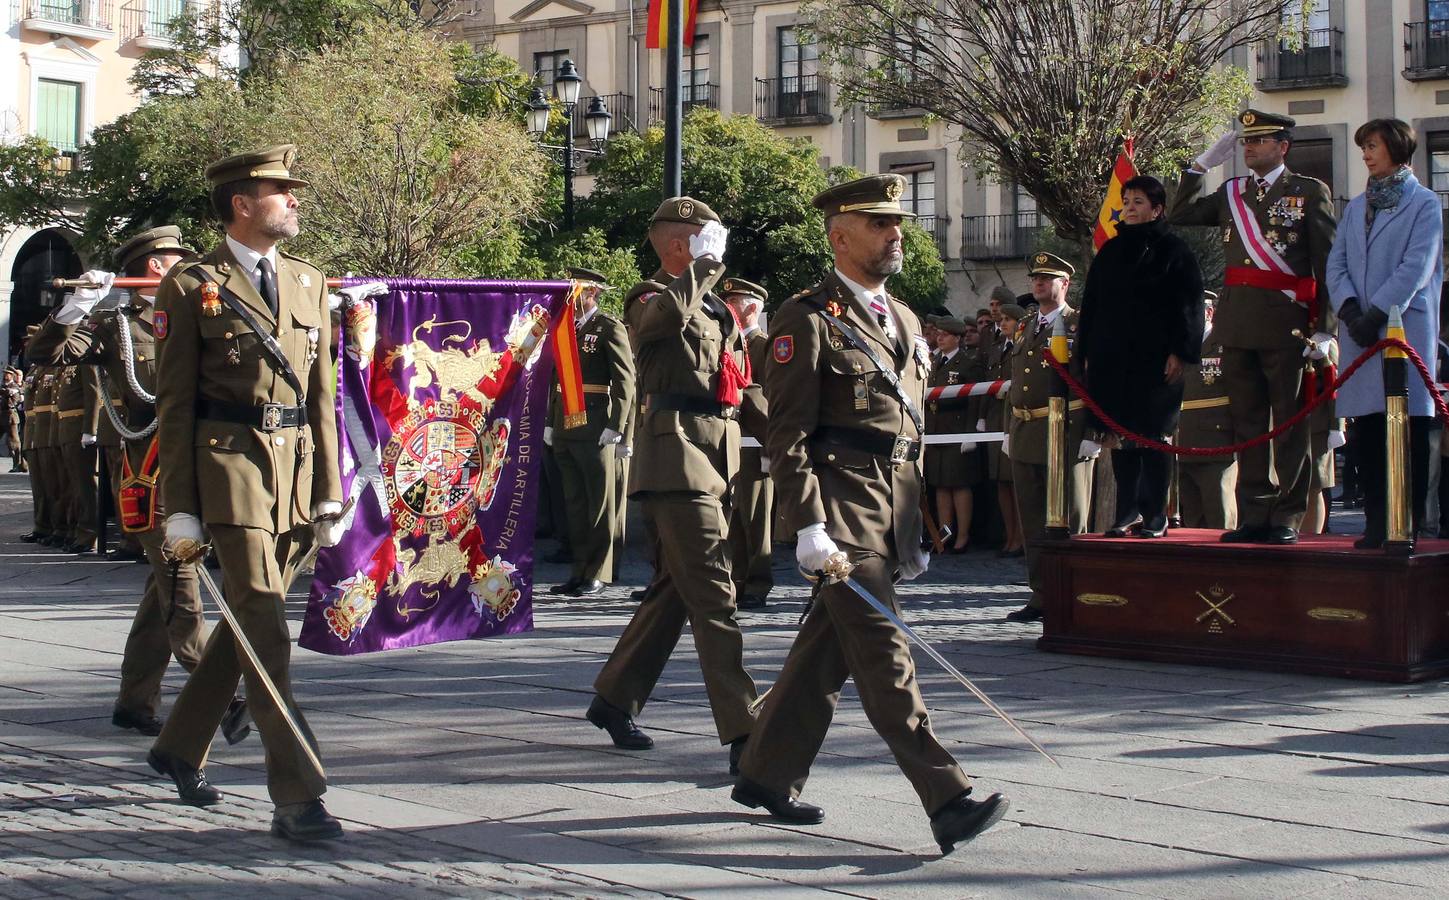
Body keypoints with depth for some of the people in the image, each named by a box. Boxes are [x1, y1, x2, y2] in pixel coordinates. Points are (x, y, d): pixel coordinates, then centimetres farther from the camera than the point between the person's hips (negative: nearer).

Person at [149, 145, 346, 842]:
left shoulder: (309, 283, 15)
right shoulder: (192, 286, -1)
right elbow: (174, 404, -2)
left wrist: (329, 492, 10)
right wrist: (180, 508, -7)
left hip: (296, 467, 6)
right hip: (229, 463, -6)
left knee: (245, 621, 14)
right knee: (266, 630, -10)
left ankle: (180, 748, 34)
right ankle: (296, 797, -10)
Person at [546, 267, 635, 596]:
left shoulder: (609, 328, -5)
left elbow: (625, 379, -10)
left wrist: (615, 425, -15)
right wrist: (549, 422, 14)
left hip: (595, 429, -7)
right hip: (565, 429, 7)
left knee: (600, 502, -1)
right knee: (575, 503, 11)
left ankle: (597, 573, 4)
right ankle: (580, 570, 18)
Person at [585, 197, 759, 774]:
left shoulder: (718, 309, 22)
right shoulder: (652, 301, -4)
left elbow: (740, 386, 30)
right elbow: (670, 313, -31)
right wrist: (704, 266, -18)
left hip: (718, 456, 9)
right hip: (677, 454, -9)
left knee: (675, 588, 15)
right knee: (712, 594, -13)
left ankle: (615, 699, 28)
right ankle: (742, 734, -16)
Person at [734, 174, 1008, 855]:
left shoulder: (902, 320, 18)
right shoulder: (807, 319, -7)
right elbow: (786, 435, -12)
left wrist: (913, 530, 21)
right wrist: (808, 525, -19)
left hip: (891, 510, 8)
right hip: (842, 510, -8)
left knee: (828, 647, 13)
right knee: (884, 657, -10)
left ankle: (767, 775, 25)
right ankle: (949, 804, -13)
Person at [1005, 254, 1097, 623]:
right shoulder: (1024, 328, 18)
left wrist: (1091, 437, -13)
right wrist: (1010, 431, 17)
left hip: (1067, 436, -7)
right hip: (1026, 437, 7)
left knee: (1069, 520, -2)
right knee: (1032, 521, 8)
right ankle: (1041, 596, 15)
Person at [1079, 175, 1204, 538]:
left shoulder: (1174, 250, 1)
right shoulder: (1110, 251, 15)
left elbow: (1189, 305, -4)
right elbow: (1090, 304, 17)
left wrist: (1180, 353, -12)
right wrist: (1087, 352, 11)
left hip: (1155, 359, -5)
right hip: (1111, 358, 5)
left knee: (1154, 436, -4)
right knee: (1120, 434, 4)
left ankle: (1155, 516, 1)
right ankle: (1127, 510, 11)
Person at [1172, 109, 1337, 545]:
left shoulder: (1310, 192, 1)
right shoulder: (1231, 193, 15)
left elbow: (1328, 265, -3)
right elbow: (1178, 216, 14)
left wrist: (1324, 329, -10)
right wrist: (1203, 164, 9)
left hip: (1286, 324, -5)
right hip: (1238, 324, 5)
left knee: (1289, 424, -1)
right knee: (1247, 424, 7)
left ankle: (1287, 519, 3)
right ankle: (1253, 517, 12)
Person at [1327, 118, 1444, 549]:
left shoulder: (1424, 203, 3)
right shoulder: (1356, 207, 20)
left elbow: (1416, 267, -7)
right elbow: (1336, 264, 11)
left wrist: (1375, 313, -14)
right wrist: (1349, 309, -6)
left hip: (1405, 326, -5)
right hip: (1360, 331, 5)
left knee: (1409, 428, -6)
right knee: (1367, 429, 1)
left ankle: (1407, 525, -4)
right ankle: (1377, 524, 5)